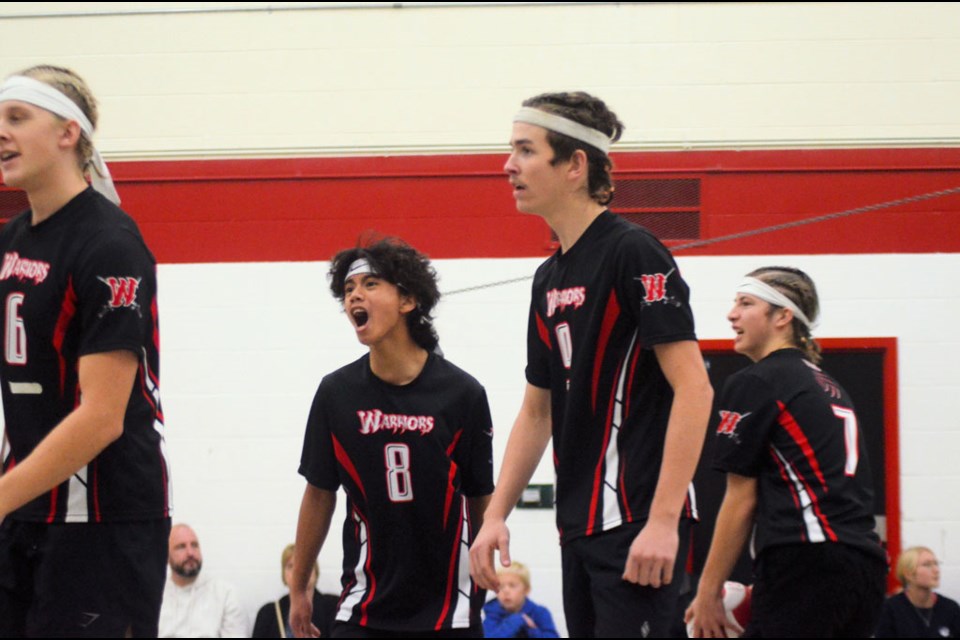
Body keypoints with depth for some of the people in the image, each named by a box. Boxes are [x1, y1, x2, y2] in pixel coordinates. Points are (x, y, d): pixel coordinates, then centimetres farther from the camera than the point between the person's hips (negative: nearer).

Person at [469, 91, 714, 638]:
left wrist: (663, 521, -22)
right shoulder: (549, 279, 15)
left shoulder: (633, 253, -11)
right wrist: (496, 515, 15)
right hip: (580, 529, 9)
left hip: (637, 526, -9)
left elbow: (693, 388, -17)